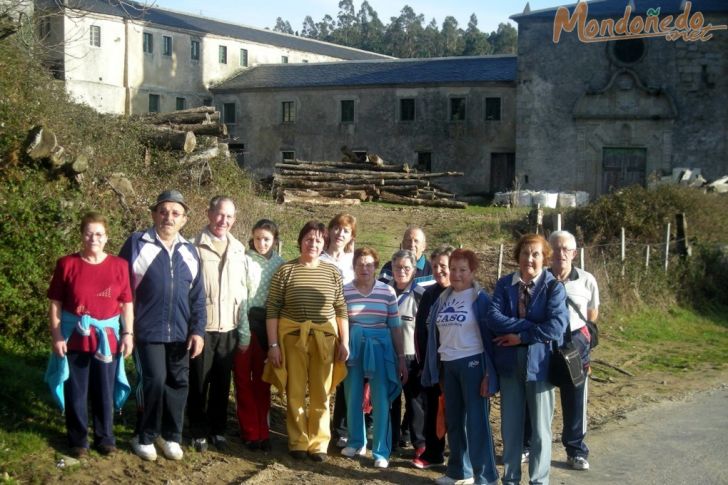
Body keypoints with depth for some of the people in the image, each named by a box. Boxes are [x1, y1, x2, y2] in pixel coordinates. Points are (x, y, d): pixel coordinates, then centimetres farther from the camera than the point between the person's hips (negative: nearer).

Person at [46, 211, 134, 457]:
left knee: (104, 391, 10)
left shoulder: (119, 265, 0)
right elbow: (55, 303, -2)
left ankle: (105, 438, 24)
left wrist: (128, 333, -3)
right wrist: (56, 336, -7)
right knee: (75, 391, 7)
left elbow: (127, 303, 3)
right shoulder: (66, 264, -4)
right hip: (75, 337, -1)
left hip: (107, 336, 1)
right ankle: (78, 440, 21)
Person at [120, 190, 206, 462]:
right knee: (154, 382, -8)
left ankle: (171, 436, 24)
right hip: (148, 331, -4)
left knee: (178, 384, 8)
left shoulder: (189, 251, 9)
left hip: (181, 333, 4)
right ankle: (144, 437, 11)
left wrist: (198, 330, 3)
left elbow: (197, 296, 11)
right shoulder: (137, 244, -4)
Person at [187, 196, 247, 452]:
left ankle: (218, 429, 22)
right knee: (199, 381, 4)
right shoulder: (195, 246, -6)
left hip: (229, 327, 4)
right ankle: (198, 431, 16)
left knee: (222, 382, 10)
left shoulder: (238, 249, 9)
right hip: (201, 325, -4)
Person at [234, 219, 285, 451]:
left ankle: (262, 431, 16)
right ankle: (250, 432, 9)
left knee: (263, 380, 9)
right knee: (244, 379, 2)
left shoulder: (280, 264, 5)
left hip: (269, 325, 3)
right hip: (246, 322, -3)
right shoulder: (245, 261, -6)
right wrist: (243, 331, -13)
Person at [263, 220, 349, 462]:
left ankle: (319, 443, 17)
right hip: (292, 336, -1)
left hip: (325, 337, 2)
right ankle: (298, 443, 17)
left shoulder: (332, 272, 5)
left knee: (321, 394, 6)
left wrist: (344, 342, 2)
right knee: (295, 393, 5)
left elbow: (341, 309, 8)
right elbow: (272, 309, -3)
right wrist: (273, 344, -7)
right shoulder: (285, 270, -2)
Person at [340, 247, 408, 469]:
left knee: (380, 400, -2)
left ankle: (381, 451, 5)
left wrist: (401, 357, 3)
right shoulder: (344, 291, 0)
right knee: (352, 397, 10)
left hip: (379, 347, -1)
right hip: (353, 347, 1)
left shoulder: (388, 292, 0)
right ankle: (356, 442, 27)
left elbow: (395, 327, 3)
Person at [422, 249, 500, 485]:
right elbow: (435, 333, 15)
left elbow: (489, 335, -8)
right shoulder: (443, 299, 10)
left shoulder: (480, 299, -6)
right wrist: (435, 367, 12)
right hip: (448, 365, 6)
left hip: (472, 364, -6)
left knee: (476, 421, -5)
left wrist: (488, 373, -14)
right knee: (453, 421, 12)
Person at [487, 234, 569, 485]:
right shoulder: (504, 284, 3)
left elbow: (556, 326, -18)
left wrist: (520, 336, -15)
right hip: (509, 362, 3)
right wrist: (531, 326, -18)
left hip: (540, 362, -3)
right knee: (510, 426, 11)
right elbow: (493, 318, -11)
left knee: (540, 428, 7)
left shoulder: (554, 286, -6)